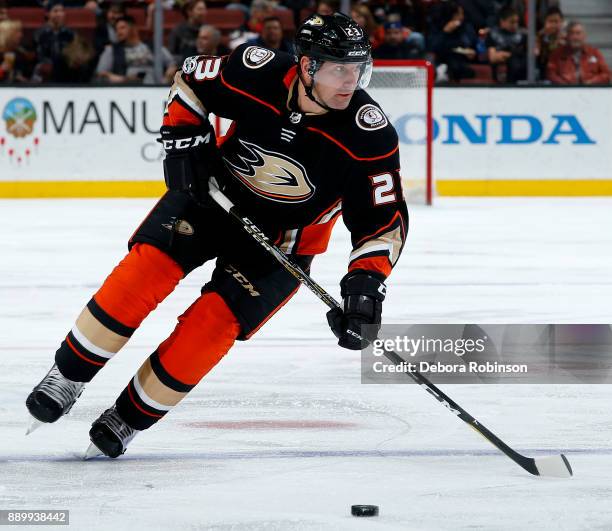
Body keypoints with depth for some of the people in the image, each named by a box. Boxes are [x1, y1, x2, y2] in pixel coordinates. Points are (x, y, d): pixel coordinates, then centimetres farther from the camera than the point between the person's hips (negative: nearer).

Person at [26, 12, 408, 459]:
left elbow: (385, 220, -19)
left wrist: (366, 281, -32)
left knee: (215, 322, -17)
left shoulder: (370, 136, -25)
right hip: (215, 192, 1)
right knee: (149, 265, -20)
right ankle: (69, 376, -6)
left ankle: (132, 417, 2)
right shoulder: (258, 73, -22)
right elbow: (190, 80, -1)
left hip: (285, 240, -1)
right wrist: (183, 141, -10)